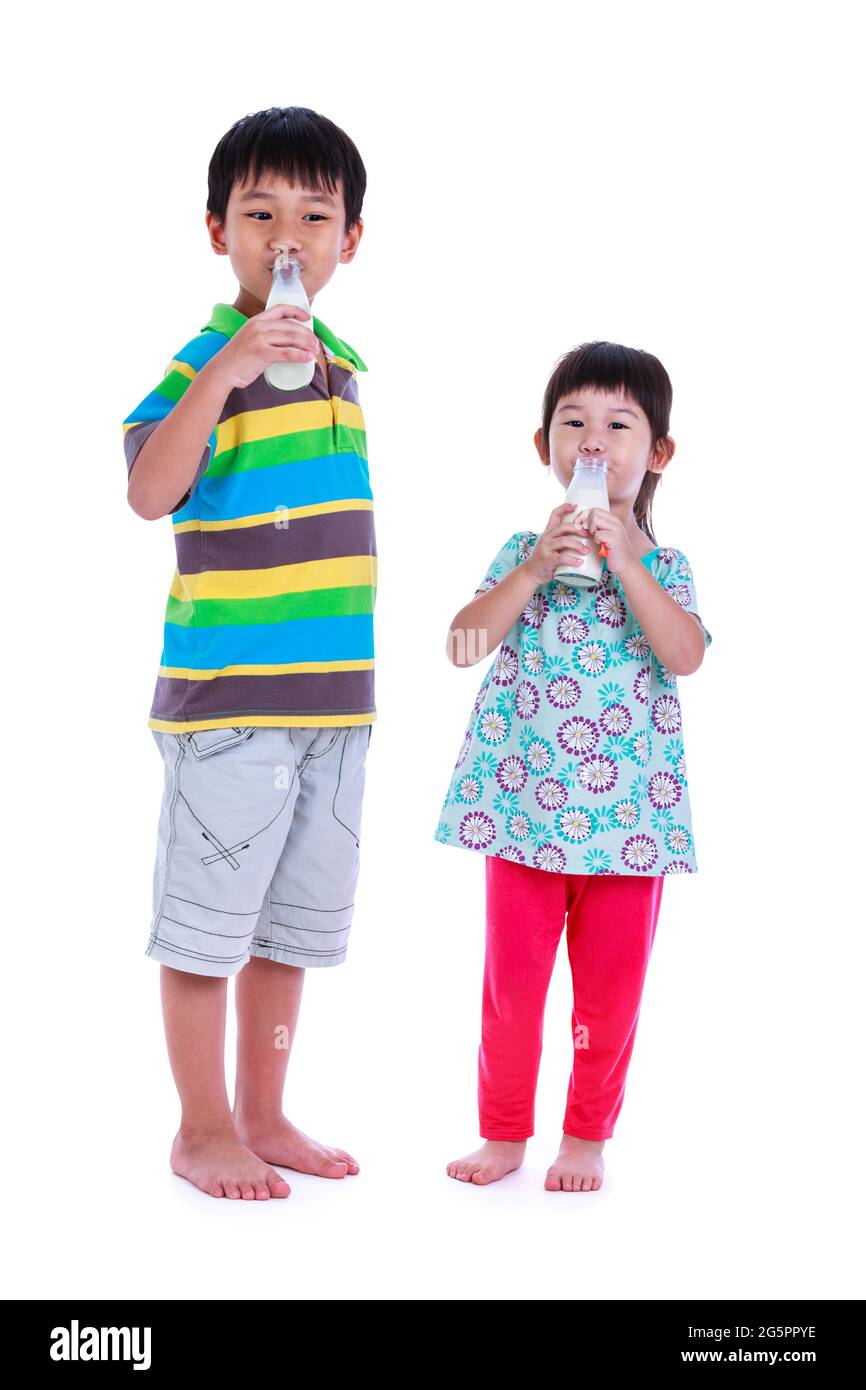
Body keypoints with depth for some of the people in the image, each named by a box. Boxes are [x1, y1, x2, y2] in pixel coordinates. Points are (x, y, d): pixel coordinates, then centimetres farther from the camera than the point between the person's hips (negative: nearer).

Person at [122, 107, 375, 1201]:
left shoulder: (343, 363, 12)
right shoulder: (204, 360, -10)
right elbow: (150, 492, -26)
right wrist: (226, 373, -35)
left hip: (336, 692, 7)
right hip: (228, 690, -7)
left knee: (296, 918, 14)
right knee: (209, 916, 2)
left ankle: (263, 1117, 28)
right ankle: (203, 1131, 18)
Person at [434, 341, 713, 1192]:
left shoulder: (664, 565, 4)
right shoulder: (523, 551, 5)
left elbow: (686, 655, -14)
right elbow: (466, 640, -8)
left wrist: (624, 564, -18)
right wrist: (538, 566, -16)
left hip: (628, 803, 0)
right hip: (524, 798, 0)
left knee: (610, 984, 8)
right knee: (512, 975, 7)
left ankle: (586, 1138, 25)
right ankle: (504, 1132, 24)